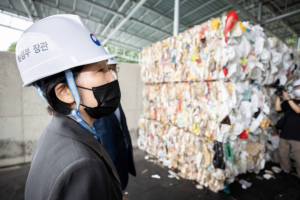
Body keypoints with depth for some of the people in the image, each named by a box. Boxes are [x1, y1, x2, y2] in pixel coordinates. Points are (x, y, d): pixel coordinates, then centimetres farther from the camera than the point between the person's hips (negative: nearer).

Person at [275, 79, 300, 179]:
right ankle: (285, 170, 30)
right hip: (285, 134, 3)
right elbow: (278, 108, -4)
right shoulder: (287, 102, 10)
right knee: (283, 155, 12)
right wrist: (278, 96, -8)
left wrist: (288, 98, -20)